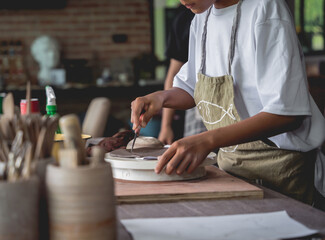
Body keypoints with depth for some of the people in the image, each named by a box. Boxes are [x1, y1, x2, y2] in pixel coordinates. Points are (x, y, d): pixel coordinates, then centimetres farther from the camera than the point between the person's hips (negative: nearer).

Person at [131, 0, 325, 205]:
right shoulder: (202, 17, 5)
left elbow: (287, 113, -28)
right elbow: (192, 88, 19)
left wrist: (208, 141, -36)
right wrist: (161, 97, -4)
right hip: (229, 161, 7)